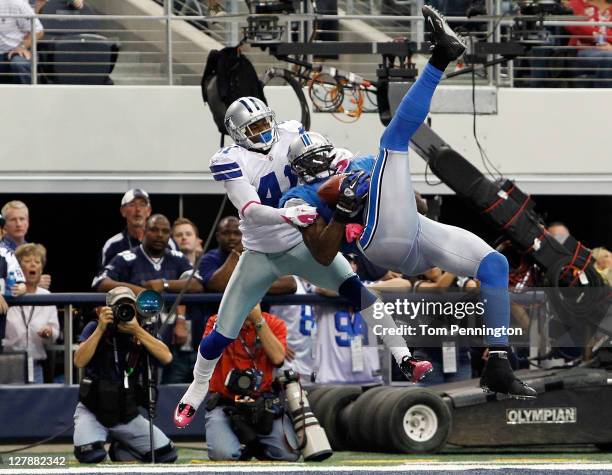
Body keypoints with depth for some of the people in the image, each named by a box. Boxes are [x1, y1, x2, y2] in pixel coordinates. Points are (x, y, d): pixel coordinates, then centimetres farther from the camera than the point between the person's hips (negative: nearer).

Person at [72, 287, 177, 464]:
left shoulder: (140, 334, 2)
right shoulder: (94, 328, -4)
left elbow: (166, 357, -15)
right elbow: (79, 362, -18)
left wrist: (137, 331, -20)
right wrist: (100, 329, -22)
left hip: (127, 414, 3)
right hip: (93, 411, -3)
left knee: (166, 455, -8)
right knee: (91, 456, -30)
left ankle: (121, 450, 20)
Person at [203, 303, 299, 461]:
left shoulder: (274, 324, 3)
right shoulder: (216, 322, 2)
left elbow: (277, 358, -15)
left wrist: (258, 320, -17)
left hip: (263, 403, 1)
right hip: (224, 404, -1)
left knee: (289, 454, -16)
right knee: (223, 454, -27)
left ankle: (257, 445, 18)